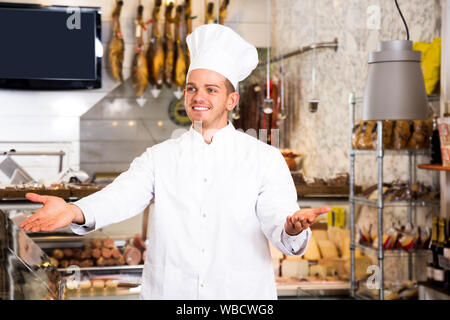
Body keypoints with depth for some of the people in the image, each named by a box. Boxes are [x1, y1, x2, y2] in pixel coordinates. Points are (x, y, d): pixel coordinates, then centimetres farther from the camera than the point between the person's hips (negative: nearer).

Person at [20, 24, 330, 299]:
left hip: (242, 293, -1)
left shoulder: (265, 159, -1)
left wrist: (292, 228, -35)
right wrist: (75, 211, -30)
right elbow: (122, 197, -11)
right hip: (170, 292, 2)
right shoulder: (159, 157, 4)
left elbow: (276, 220, -11)